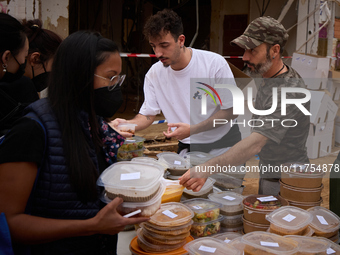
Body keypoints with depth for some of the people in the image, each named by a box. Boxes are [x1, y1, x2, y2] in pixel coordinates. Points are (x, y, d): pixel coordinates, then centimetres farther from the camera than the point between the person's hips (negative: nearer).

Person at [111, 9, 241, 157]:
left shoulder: (215, 63, -14)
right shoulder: (154, 74, -4)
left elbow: (231, 110, -11)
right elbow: (148, 114, 3)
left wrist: (193, 129, -22)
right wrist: (128, 124, -20)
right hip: (188, 148, 3)